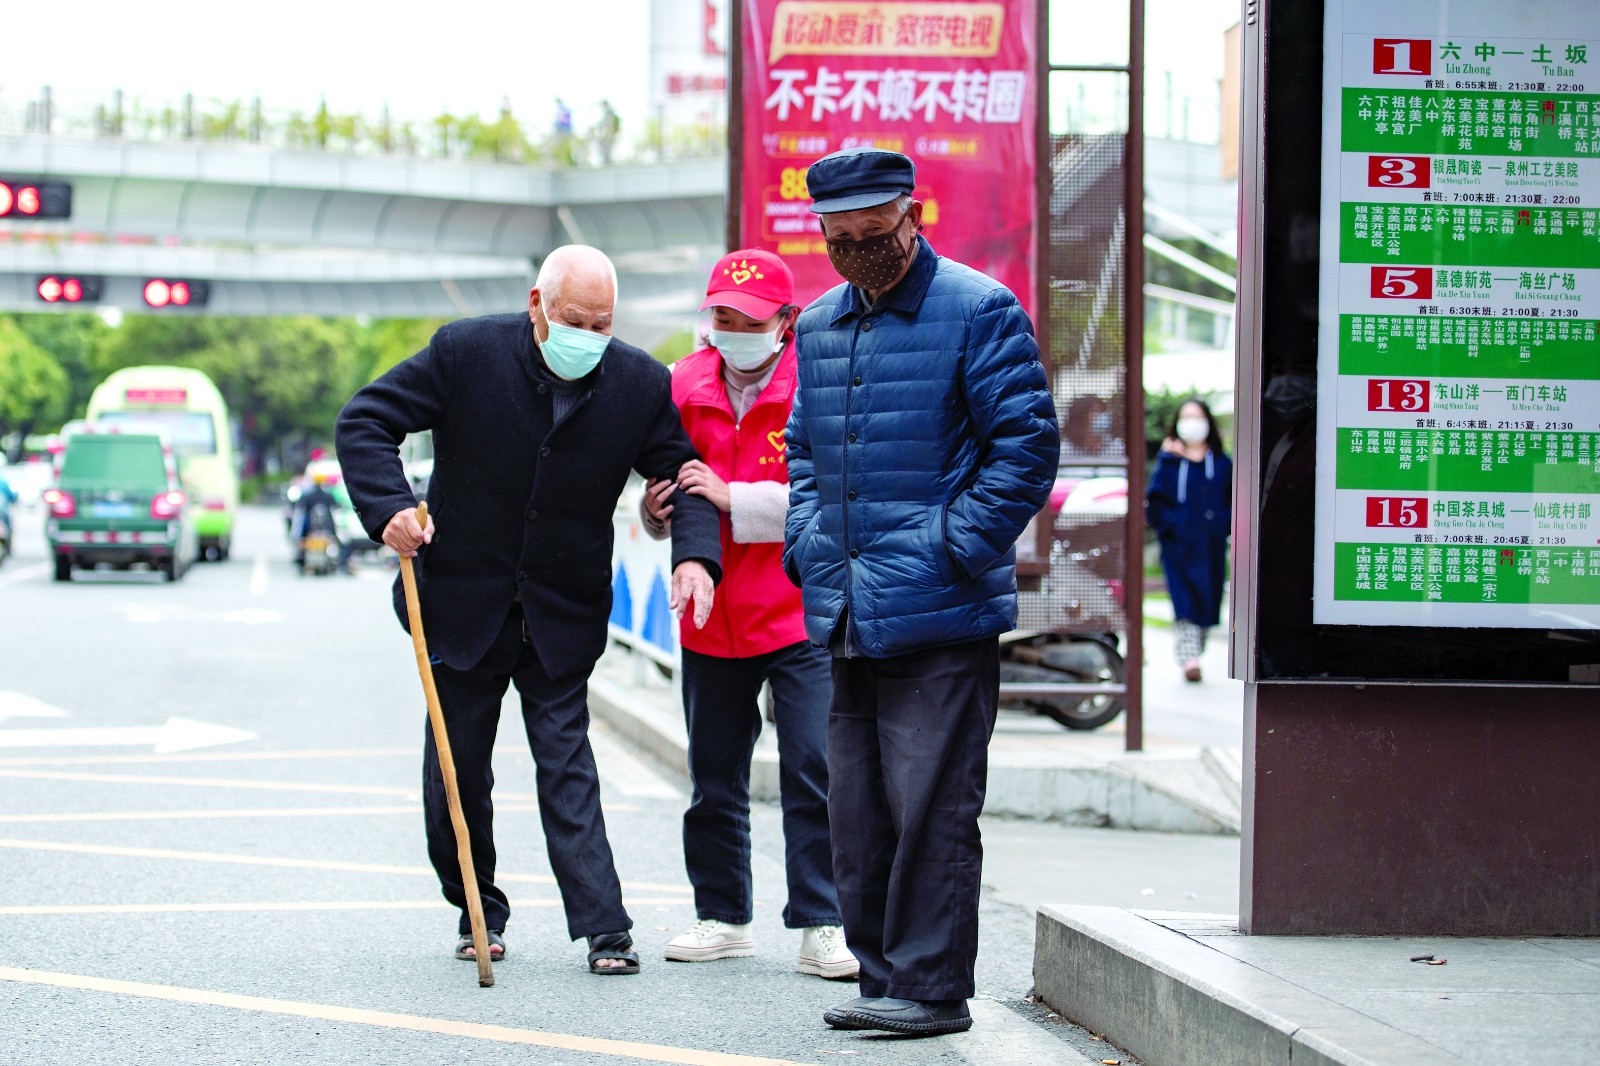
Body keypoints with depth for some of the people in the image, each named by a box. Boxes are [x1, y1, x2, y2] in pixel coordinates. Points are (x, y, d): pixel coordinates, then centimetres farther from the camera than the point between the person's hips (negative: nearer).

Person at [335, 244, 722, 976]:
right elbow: (365, 422, -7)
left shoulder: (641, 384, -8)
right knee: (458, 764, 9)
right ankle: (478, 914, 24)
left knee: (566, 760, -5)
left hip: (563, 613, 0)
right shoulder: (465, 353, -13)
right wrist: (389, 506, -23)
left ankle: (604, 927, -7)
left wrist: (695, 555, -21)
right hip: (463, 601, 0)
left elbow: (683, 476, -1)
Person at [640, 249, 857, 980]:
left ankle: (821, 927, -3)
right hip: (712, 617, 5)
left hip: (800, 612, -5)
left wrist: (732, 497, -22)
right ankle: (723, 917, 24)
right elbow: (666, 483, 19)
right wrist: (657, 510, -4)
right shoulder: (684, 385, 7)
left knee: (813, 771, -8)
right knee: (715, 776, 12)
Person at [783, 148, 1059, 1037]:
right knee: (857, 809, 10)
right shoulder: (820, 328, 15)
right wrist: (810, 547, 11)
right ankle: (883, 978, 18)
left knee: (931, 806, -6)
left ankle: (931, 986, 0)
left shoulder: (978, 312, -6)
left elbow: (1027, 447, -9)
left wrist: (951, 548, -13)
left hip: (942, 616, -7)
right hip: (849, 620, 7)